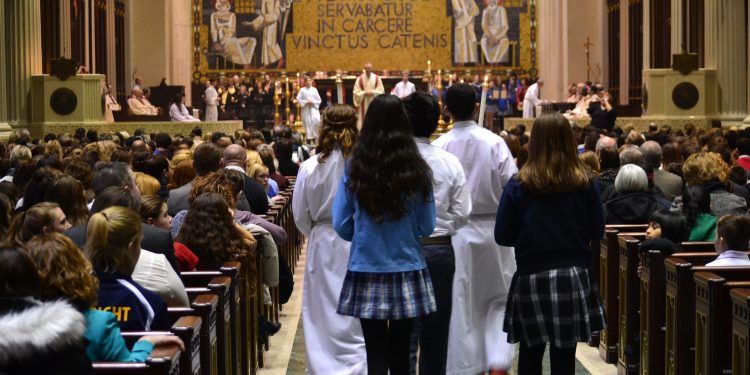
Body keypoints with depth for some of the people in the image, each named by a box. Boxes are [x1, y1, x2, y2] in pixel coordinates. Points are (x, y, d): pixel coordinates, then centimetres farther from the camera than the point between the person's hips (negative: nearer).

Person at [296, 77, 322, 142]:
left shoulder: (314, 89, 8)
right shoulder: (302, 90, 4)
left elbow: (319, 100, 9)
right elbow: (298, 98, -3)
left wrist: (313, 102, -9)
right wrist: (306, 102, -13)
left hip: (314, 108, 1)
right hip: (306, 109, -1)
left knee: (316, 120, -18)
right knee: (307, 123, -3)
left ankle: (314, 135, -2)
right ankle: (308, 137, 3)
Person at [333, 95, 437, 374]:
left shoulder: (355, 170, -6)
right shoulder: (417, 171, -5)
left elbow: (341, 226, -2)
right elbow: (427, 227, 2)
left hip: (367, 273, -1)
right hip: (407, 273, 1)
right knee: (400, 353, 13)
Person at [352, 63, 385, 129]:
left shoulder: (377, 78, 1)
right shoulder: (360, 79, -1)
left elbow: (381, 91, -1)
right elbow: (356, 92, -2)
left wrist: (372, 92, -15)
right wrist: (364, 93, -16)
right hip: (363, 104, -1)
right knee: (363, 120, -3)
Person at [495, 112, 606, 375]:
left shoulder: (518, 185, -5)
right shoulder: (584, 183, -1)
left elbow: (502, 236, -4)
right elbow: (597, 231, 4)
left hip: (531, 277, -1)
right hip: (573, 276, 1)